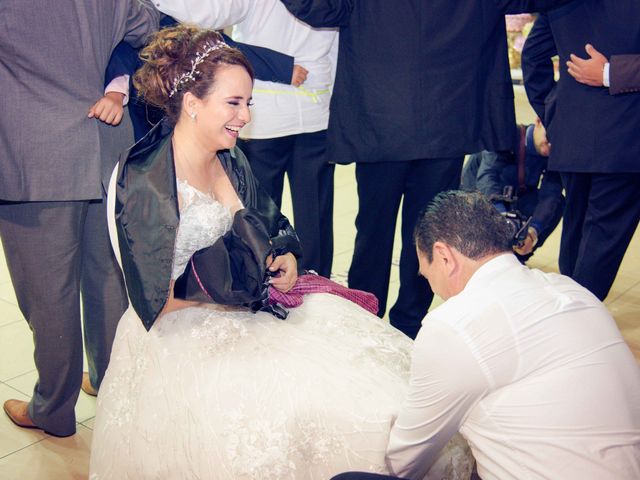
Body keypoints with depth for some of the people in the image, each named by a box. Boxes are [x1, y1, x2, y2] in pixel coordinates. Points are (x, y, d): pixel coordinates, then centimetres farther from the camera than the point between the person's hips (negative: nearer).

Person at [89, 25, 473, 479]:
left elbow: (268, 228, 17)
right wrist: (237, 307, -13)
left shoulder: (230, 161, 3)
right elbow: (159, 304, -17)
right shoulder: (143, 182, -19)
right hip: (181, 327, -7)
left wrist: (287, 256, -5)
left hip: (243, 303, 7)